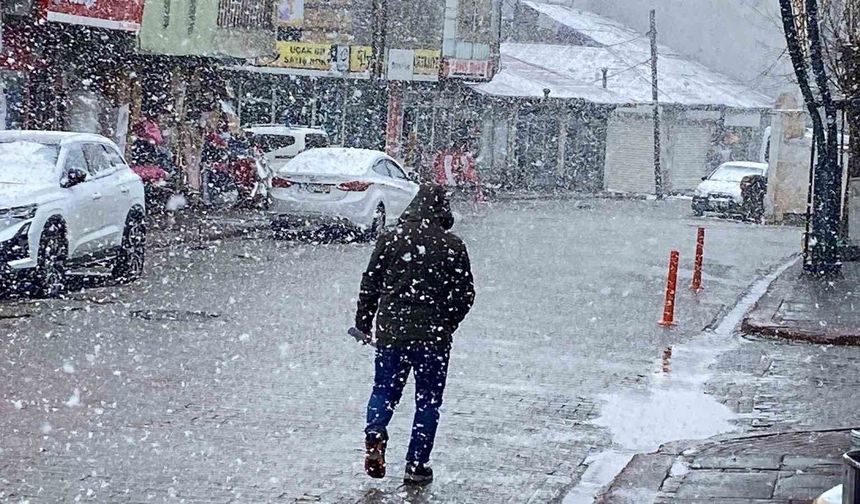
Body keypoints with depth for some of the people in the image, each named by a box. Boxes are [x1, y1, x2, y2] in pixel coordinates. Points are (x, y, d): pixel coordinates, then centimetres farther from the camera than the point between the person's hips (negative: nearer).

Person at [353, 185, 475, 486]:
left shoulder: (390, 240, -2)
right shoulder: (453, 247, -3)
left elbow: (370, 286, 1)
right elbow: (466, 295, 2)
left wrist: (363, 324, 14)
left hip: (391, 333, 1)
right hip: (434, 337, -1)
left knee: (384, 391, 15)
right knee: (428, 400, 10)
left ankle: (374, 435, -13)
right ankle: (416, 466, 9)